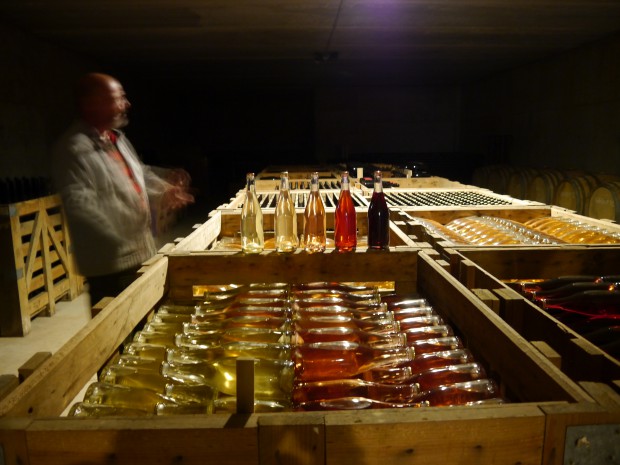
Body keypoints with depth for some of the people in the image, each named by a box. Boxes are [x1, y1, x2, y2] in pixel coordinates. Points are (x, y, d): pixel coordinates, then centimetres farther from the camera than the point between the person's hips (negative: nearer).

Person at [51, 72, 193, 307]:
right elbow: (80, 208, -29)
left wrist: (164, 190, 6)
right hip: (111, 263, -9)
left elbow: (140, 173, 26)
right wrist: (121, 245, -33)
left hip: (140, 254, 10)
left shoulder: (117, 138, 12)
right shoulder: (75, 149, -20)